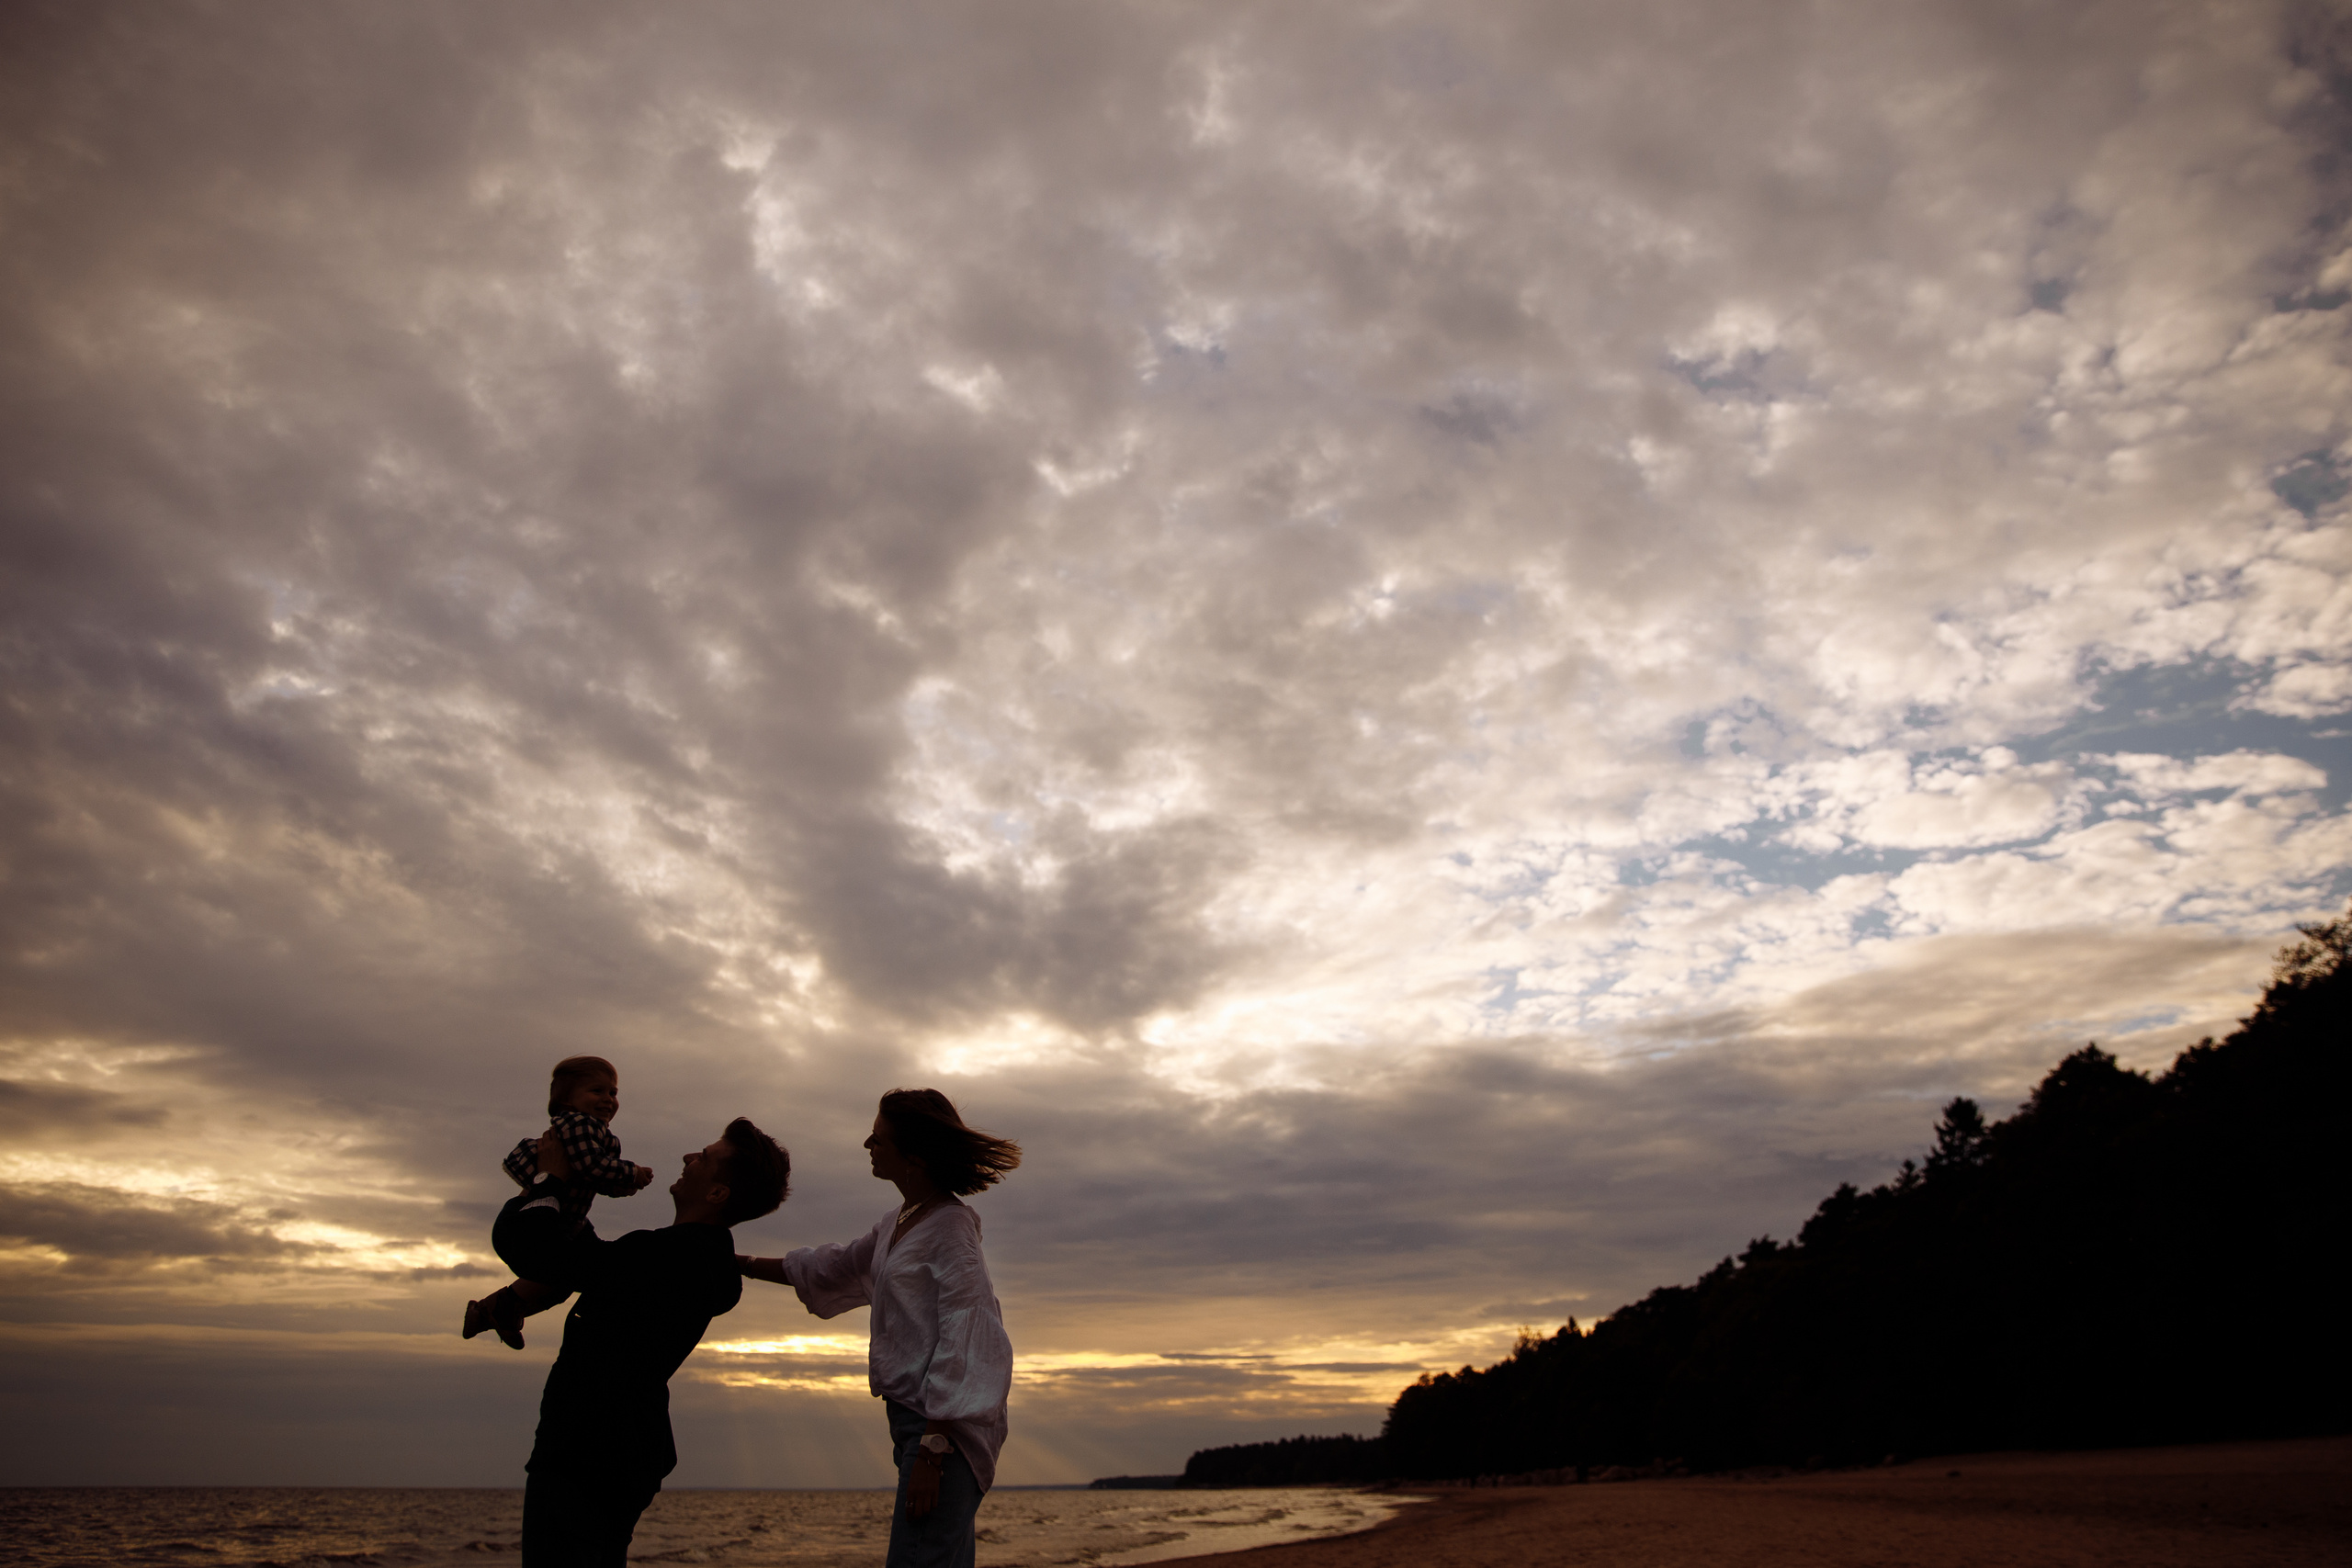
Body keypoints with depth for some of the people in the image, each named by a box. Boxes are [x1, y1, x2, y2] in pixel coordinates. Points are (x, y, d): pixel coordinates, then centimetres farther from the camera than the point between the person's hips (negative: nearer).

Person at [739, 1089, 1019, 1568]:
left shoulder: (950, 1226, -14)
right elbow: (831, 1268, 30)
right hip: (915, 1419, 9)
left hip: (947, 1425, -9)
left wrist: (932, 1450, -22)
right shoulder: (895, 1226, 15)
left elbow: (964, 1344, -19)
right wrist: (739, 1264, 30)